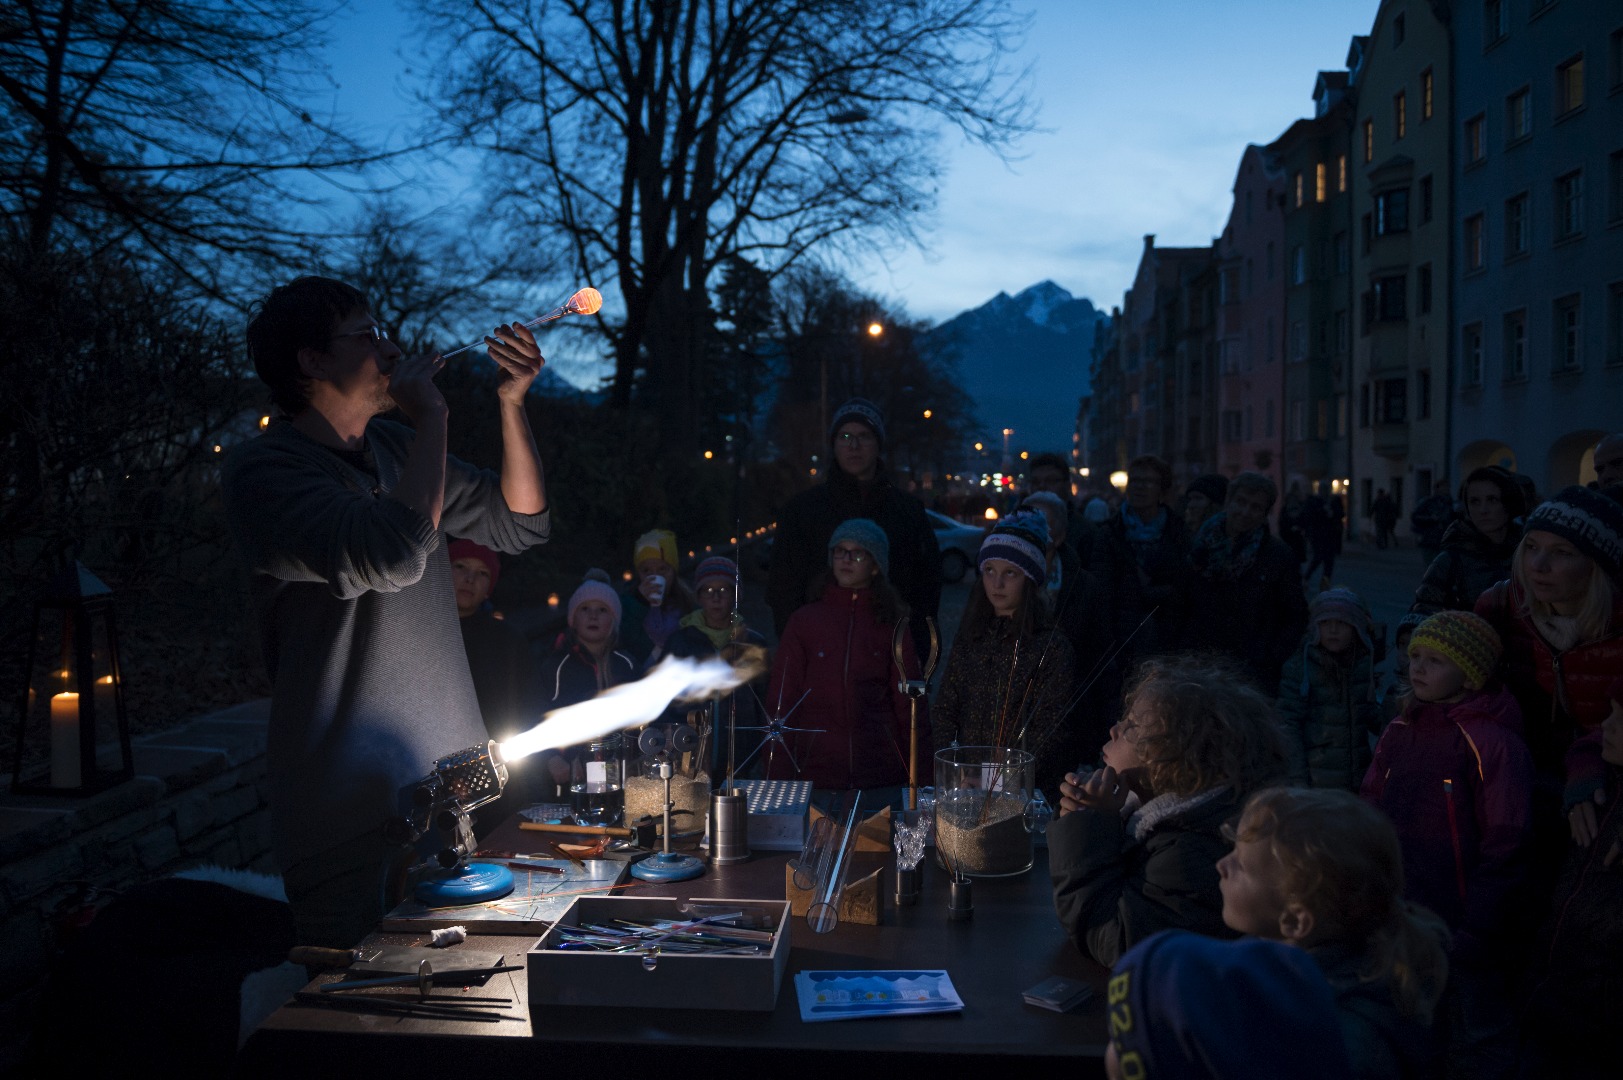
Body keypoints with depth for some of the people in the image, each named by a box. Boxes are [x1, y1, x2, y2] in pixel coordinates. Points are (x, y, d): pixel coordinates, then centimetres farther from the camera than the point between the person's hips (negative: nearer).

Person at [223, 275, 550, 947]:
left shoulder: (394, 446, 12)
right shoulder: (264, 469, -12)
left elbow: (518, 525, 17)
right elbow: (394, 554, -29)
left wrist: (511, 404, 4)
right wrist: (432, 417, -17)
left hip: (452, 784, 7)